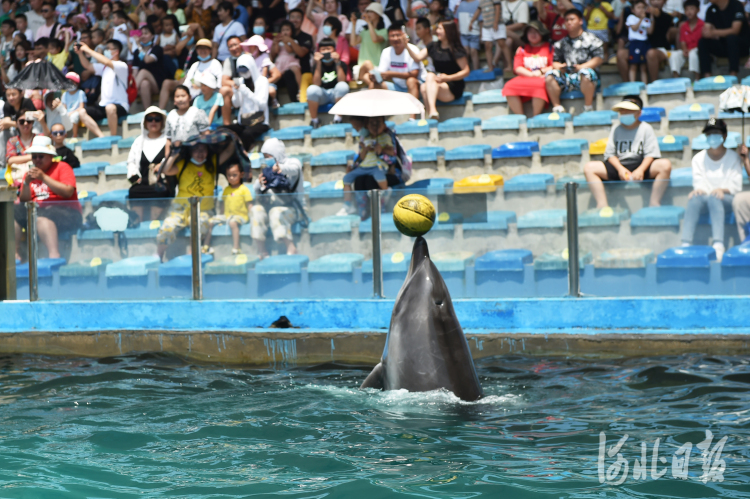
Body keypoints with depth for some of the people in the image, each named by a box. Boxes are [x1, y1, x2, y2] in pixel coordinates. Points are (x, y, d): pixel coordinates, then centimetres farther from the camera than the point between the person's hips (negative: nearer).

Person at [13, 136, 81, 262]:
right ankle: (14, 254, -25)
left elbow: (68, 192, -12)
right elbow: (23, 201, 14)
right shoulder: (31, 173, 19)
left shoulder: (62, 167, 4)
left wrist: (44, 178, -13)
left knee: (40, 217, -38)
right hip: (36, 210, 6)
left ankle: (54, 254, -50)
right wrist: (26, 183, -5)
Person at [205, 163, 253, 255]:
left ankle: (236, 249, -44)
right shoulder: (226, 189, 15)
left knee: (232, 222, -37)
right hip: (227, 215, 7)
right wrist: (222, 218, 16)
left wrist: (250, 218, -15)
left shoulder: (244, 189, -3)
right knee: (211, 221, -4)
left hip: (240, 216, -7)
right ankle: (206, 246, 1)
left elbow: (249, 205, -5)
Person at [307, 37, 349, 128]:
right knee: (312, 89, -32)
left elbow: (342, 81, -18)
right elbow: (316, 84, -14)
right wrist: (318, 64, -21)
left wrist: (337, 63, -25)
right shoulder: (317, 66, 2)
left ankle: (338, 118, -24)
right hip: (322, 95, 0)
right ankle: (314, 119, -17)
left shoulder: (341, 64, 0)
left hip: (336, 94, 0)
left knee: (343, 86, -34)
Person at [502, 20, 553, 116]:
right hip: (525, 78, 3)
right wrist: (531, 74, -9)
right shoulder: (522, 50, 19)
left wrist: (541, 71, -11)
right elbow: (517, 68, 7)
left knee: (539, 84, -40)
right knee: (510, 86, -27)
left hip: (542, 78, -3)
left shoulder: (549, 48, 13)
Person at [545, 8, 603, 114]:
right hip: (567, 76, 4)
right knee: (550, 76, -22)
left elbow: (599, 59, -4)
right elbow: (555, 61, 16)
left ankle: (588, 108, -25)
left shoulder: (590, 39, 7)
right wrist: (558, 66, -10)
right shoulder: (561, 43, 21)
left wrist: (582, 67, -17)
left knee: (586, 74, -39)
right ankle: (557, 108, -20)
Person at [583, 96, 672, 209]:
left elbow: (651, 154, -5)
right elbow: (610, 154, 6)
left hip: (641, 166, -3)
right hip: (619, 166, 3)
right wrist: (620, 169, -14)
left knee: (665, 165, -32)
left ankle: (654, 203, -26)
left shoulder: (646, 129, 3)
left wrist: (641, 170, -23)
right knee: (589, 168, -17)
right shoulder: (616, 129, 11)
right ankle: (602, 205, -24)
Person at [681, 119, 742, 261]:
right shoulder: (699, 158, 14)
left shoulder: (733, 157, 7)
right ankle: (686, 244, -46)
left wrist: (723, 190, -23)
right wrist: (698, 189, -22)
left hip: (727, 199, -2)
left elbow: (736, 185, -2)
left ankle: (719, 245, -51)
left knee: (713, 198, -38)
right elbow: (699, 182, 3)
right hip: (705, 195, 2)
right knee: (695, 199, -34)